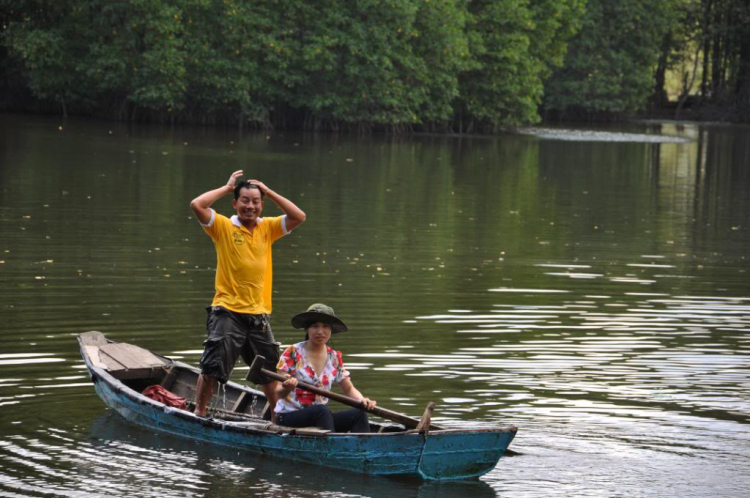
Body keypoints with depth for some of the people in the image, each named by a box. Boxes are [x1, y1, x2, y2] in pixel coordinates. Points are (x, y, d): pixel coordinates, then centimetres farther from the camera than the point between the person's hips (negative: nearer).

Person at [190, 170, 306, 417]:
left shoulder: (268, 228, 9)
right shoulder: (223, 226, -2)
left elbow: (299, 216, -1)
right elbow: (196, 205, -16)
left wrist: (268, 192, 0)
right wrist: (227, 188, -5)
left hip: (258, 313, 4)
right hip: (227, 311, -4)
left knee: (270, 372, 14)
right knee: (212, 368, -6)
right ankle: (199, 412, 6)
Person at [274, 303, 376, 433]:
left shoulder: (334, 358, 9)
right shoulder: (292, 353, -5)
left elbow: (349, 389, 14)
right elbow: (279, 393, -10)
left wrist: (362, 400, -8)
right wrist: (287, 388, -34)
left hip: (319, 417, 5)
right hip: (288, 417, -5)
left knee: (358, 414, -20)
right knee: (321, 411, -35)